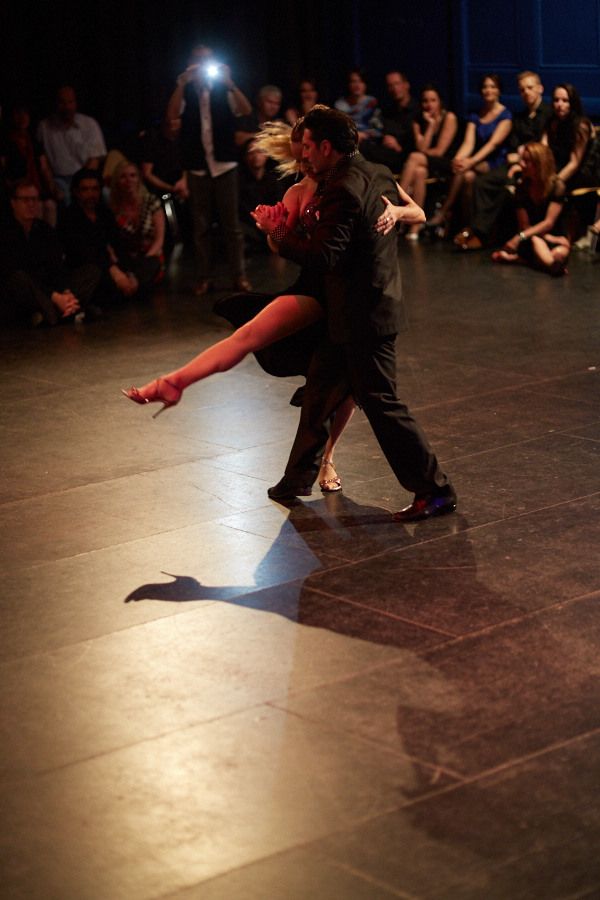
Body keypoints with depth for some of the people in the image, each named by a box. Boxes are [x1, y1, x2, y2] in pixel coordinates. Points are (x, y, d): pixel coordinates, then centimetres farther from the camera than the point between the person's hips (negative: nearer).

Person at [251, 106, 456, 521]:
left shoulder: (343, 190, -22)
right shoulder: (378, 174, 7)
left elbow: (323, 257, -25)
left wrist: (279, 230, -13)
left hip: (363, 316, -10)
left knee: (380, 401, -3)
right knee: (320, 390, 19)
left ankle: (435, 490, 4)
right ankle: (299, 478, 31)